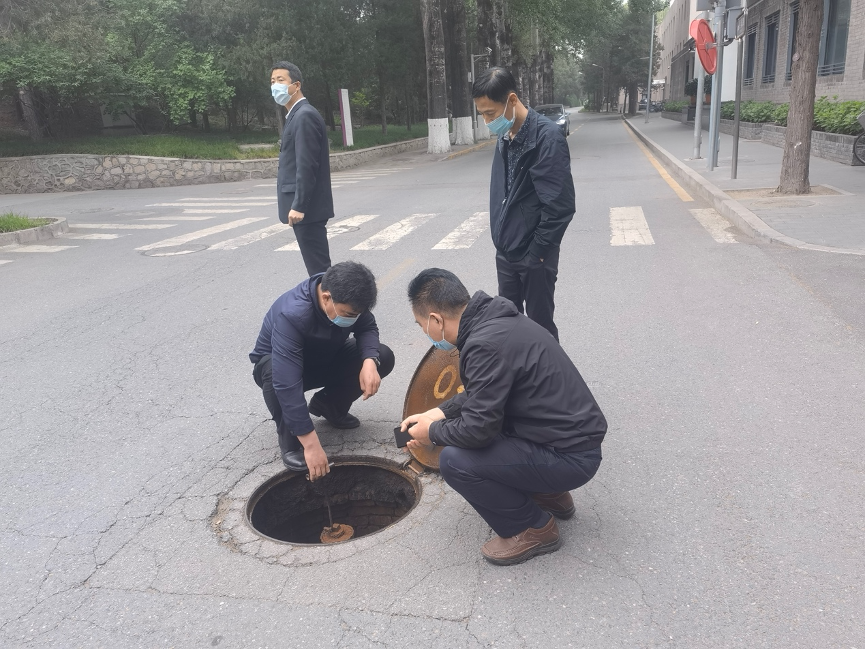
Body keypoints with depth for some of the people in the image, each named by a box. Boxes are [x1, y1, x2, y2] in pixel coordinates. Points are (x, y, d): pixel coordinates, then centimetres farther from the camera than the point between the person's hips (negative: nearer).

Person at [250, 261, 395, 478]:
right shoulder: (291, 315, -41)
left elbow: (367, 328, -9)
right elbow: (287, 384, -46)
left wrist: (370, 361, -33)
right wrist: (311, 444, -47)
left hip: (326, 358, 5)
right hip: (278, 363, -5)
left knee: (383, 357, -15)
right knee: (275, 375, -41)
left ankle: (329, 406, 7)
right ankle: (290, 442, -15)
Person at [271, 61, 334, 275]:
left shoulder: (304, 115, -13)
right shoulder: (297, 115, 18)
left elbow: (306, 166, -20)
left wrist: (298, 206, -22)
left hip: (307, 207, -10)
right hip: (304, 206, 10)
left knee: (318, 268, -5)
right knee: (318, 267, 14)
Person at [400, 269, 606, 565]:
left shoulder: (487, 344, -26)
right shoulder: (495, 319, 3)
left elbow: (477, 429, -24)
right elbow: (482, 392, 20)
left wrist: (433, 432, -5)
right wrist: (440, 412, 11)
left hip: (570, 457, -10)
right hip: (572, 434, 10)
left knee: (454, 460, -18)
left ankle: (534, 528, 3)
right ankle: (550, 496, 22)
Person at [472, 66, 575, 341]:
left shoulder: (547, 137, -18)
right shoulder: (504, 137, 6)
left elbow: (560, 206, -21)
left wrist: (537, 252, -16)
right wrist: (501, 241, 9)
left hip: (534, 256, -7)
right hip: (505, 253, 7)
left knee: (539, 325, 5)